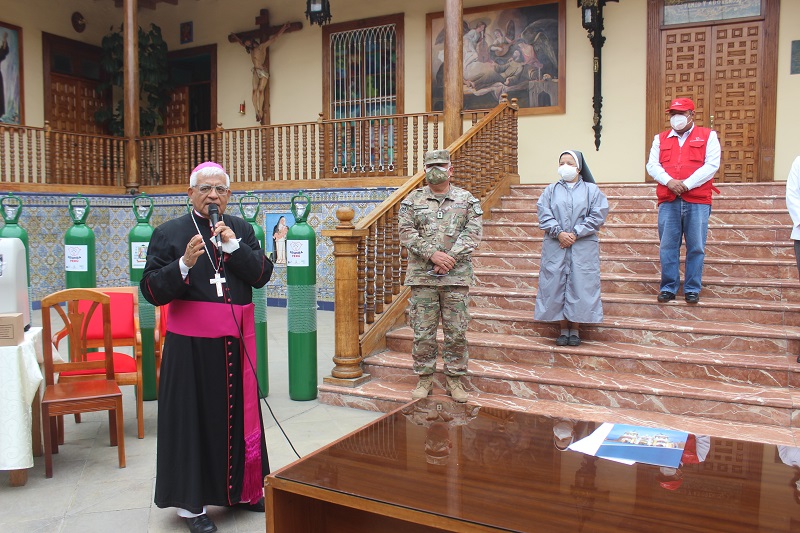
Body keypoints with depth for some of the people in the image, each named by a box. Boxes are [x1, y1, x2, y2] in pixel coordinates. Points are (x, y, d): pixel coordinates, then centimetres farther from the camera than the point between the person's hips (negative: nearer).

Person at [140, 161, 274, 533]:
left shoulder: (241, 229, 8)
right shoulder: (169, 233, -1)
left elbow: (262, 275, -1)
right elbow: (151, 290, -6)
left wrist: (235, 245, -13)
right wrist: (184, 264, -21)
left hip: (236, 340, 3)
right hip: (191, 343, -3)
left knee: (239, 414, 12)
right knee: (194, 417, 3)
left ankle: (243, 490, 29)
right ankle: (191, 501, 18)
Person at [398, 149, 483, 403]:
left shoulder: (468, 200, 8)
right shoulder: (413, 200, 8)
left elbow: (473, 233, -2)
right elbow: (407, 233, -2)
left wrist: (450, 258, -14)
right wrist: (433, 254, -14)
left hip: (457, 276, 0)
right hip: (422, 276, 0)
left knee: (456, 331, 5)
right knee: (423, 331, 4)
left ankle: (454, 379, 18)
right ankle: (424, 378, 18)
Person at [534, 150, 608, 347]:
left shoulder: (591, 190, 7)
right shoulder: (551, 190, 11)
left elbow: (597, 216, -3)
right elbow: (544, 214, 0)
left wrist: (575, 234, -12)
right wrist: (559, 233, -15)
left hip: (583, 247, -1)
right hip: (555, 247, 1)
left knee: (579, 285, -2)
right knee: (556, 285, 0)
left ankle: (575, 329, 8)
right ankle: (563, 329, 10)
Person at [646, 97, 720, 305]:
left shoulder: (708, 136, 9)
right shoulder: (660, 139, 17)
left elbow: (712, 165, -2)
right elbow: (652, 165, 6)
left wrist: (687, 184, -12)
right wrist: (669, 181, -12)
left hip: (698, 202, -2)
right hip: (668, 202, 2)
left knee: (696, 248, 0)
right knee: (668, 247, 2)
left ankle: (692, 289, 10)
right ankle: (668, 288, 11)